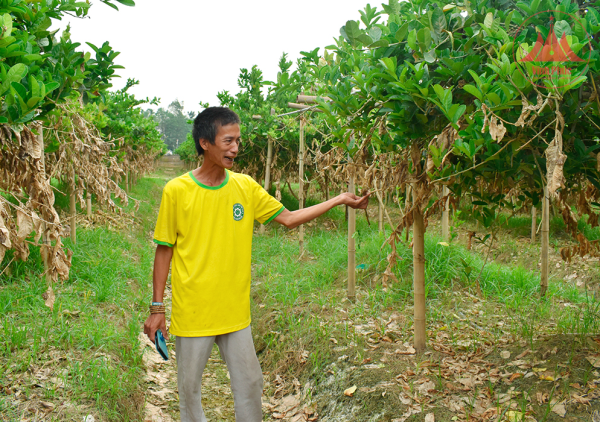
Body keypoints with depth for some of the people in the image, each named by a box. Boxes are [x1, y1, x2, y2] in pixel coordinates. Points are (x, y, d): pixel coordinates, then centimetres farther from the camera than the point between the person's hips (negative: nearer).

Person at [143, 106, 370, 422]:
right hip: (192, 314, -3)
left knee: (250, 384, 12)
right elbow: (164, 250, -4)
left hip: (235, 313, 3)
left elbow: (288, 218, 5)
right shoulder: (176, 191, -10)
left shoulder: (245, 187, 0)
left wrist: (339, 200, 0)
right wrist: (157, 308, -3)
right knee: (189, 390, 10)